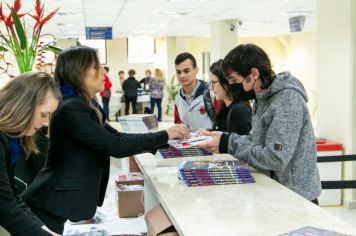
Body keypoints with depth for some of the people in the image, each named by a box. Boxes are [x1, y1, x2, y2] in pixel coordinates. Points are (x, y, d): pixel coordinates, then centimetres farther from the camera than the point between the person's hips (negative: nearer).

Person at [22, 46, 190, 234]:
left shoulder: (85, 106, 11)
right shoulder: (71, 109, -21)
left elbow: (117, 137, 10)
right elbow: (115, 146, -24)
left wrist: (165, 141, 2)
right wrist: (165, 135, -17)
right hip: (49, 205, -10)